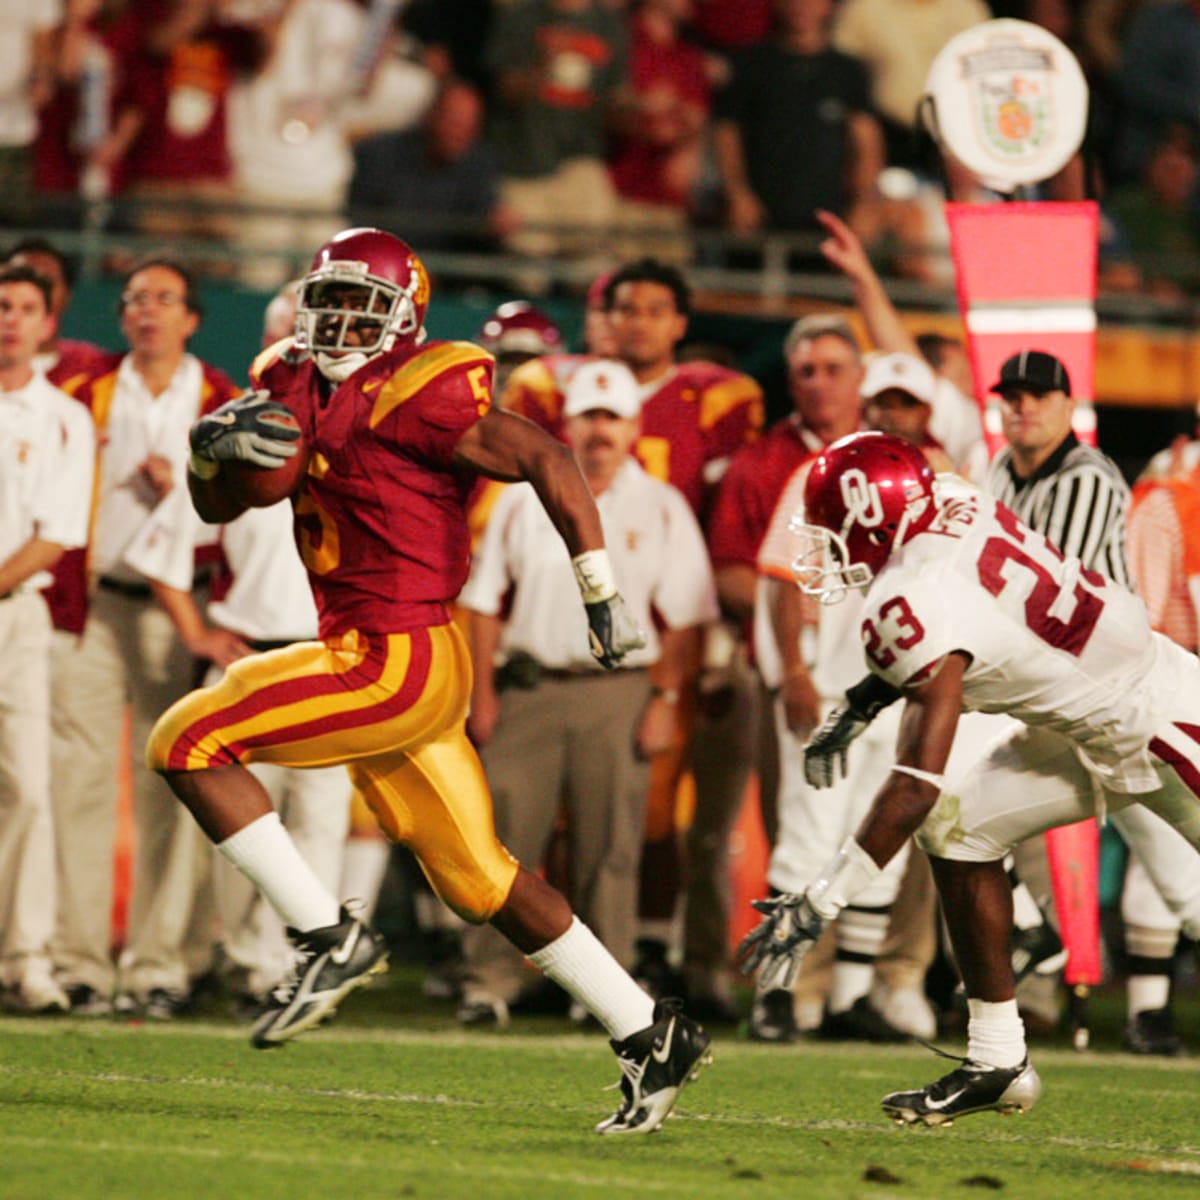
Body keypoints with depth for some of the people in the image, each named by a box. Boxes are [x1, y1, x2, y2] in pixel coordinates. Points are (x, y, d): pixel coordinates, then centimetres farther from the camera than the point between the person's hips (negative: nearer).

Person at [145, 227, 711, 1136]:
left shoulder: (412, 395, -14)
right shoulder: (296, 386, 12)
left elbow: (546, 461, -15)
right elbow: (217, 505, 17)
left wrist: (603, 592, -15)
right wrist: (214, 446, -6)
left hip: (399, 659, -9)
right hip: (371, 661, 9)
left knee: (188, 743, -12)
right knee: (480, 880, 13)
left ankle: (329, 939, -8)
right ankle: (649, 1037, 19)